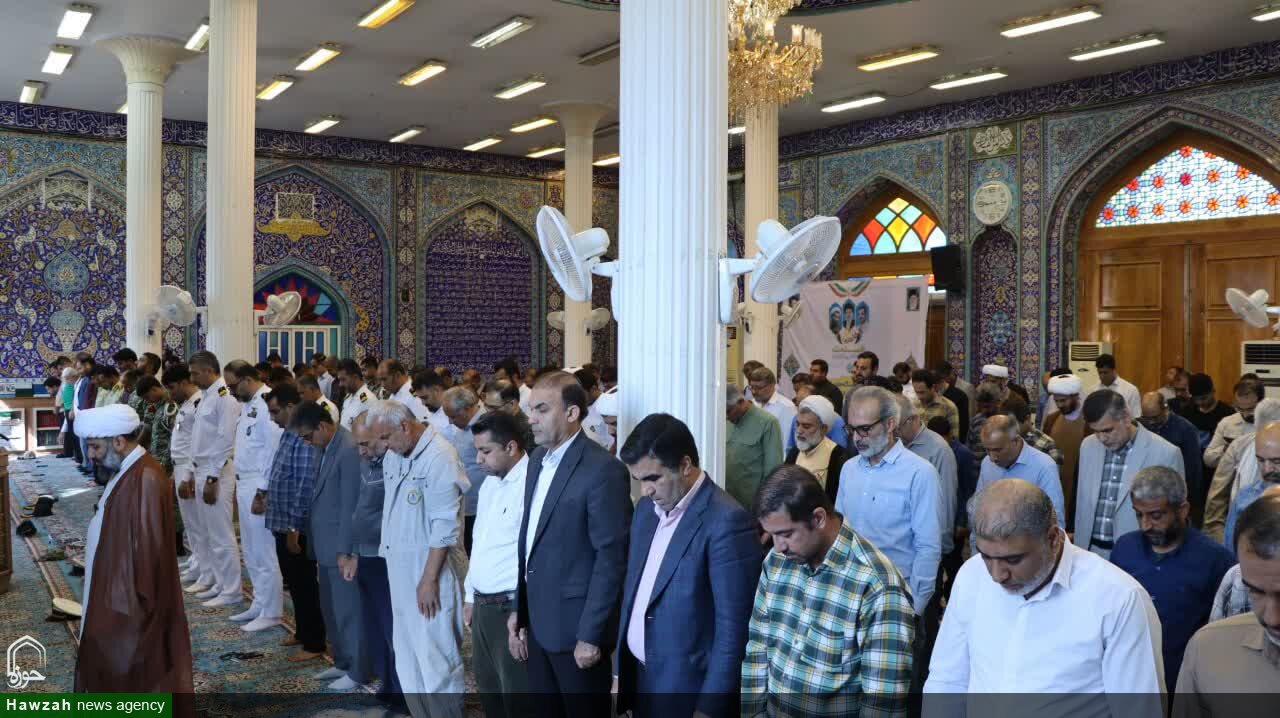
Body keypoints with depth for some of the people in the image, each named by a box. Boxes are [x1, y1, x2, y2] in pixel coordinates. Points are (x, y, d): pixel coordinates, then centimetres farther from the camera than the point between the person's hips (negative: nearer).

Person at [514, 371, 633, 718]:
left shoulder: (603, 469, -17)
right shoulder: (538, 458, 8)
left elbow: (611, 557, -18)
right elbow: (529, 540, 12)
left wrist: (590, 635, -18)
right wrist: (520, 611, 10)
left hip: (576, 626, -7)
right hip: (539, 621, 7)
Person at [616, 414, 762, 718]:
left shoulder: (727, 522, -19)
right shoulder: (647, 507, 5)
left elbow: (733, 629, -19)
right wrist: (621, 671, 11)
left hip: (688, 689, -7)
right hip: (638, 678, 7)